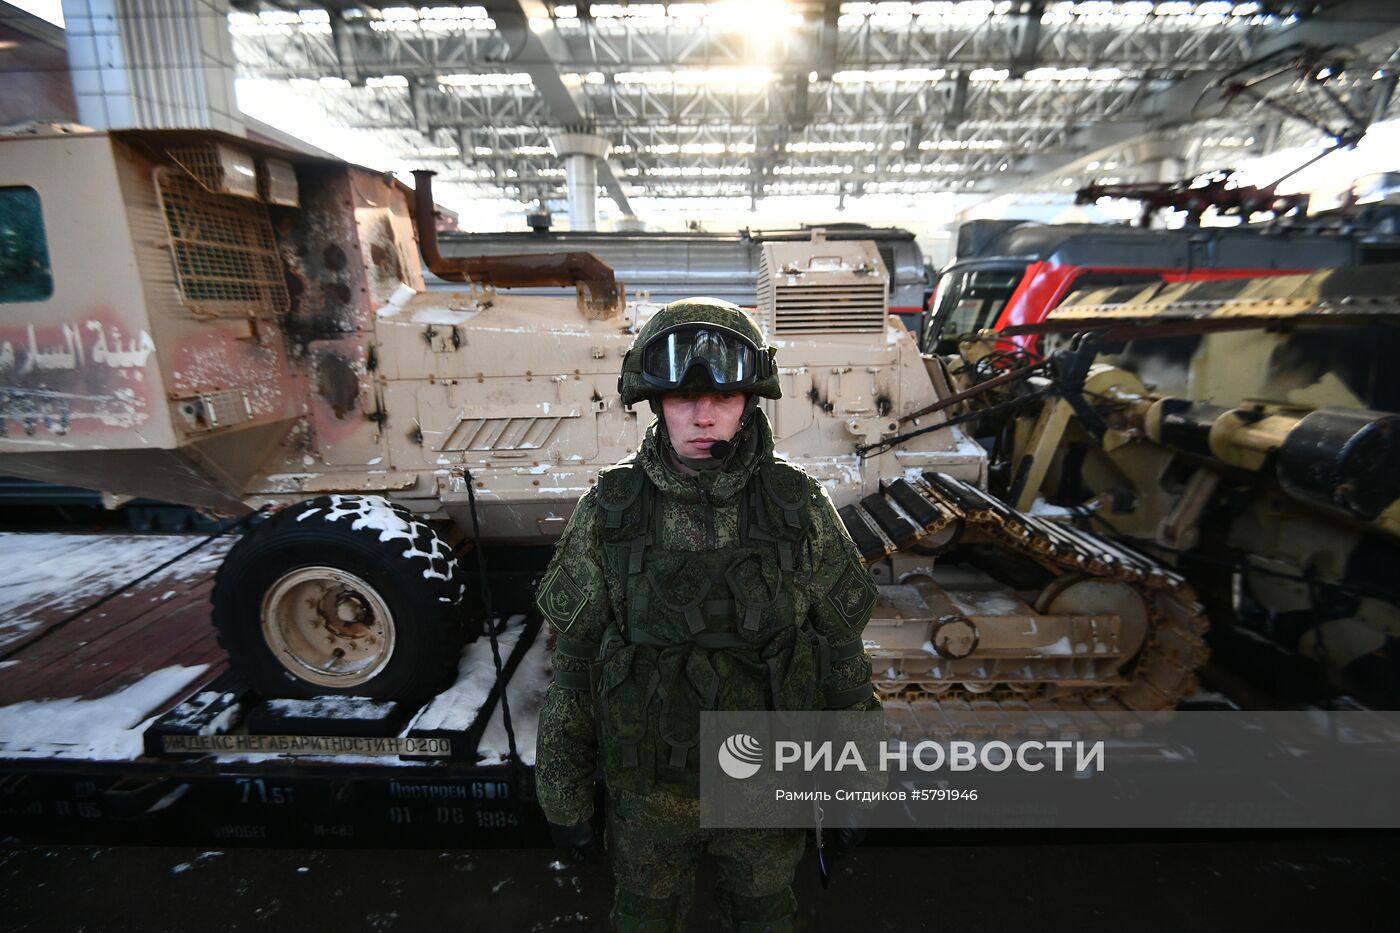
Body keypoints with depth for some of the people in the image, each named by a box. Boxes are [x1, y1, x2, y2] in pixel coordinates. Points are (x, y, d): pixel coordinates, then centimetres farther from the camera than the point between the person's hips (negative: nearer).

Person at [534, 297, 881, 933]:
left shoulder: (800, 507, -17)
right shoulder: (609, 511, -17)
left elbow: (842, 653, -7)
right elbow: (572, 660, -8)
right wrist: (563, 793, -1)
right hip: (649, 787, 0)